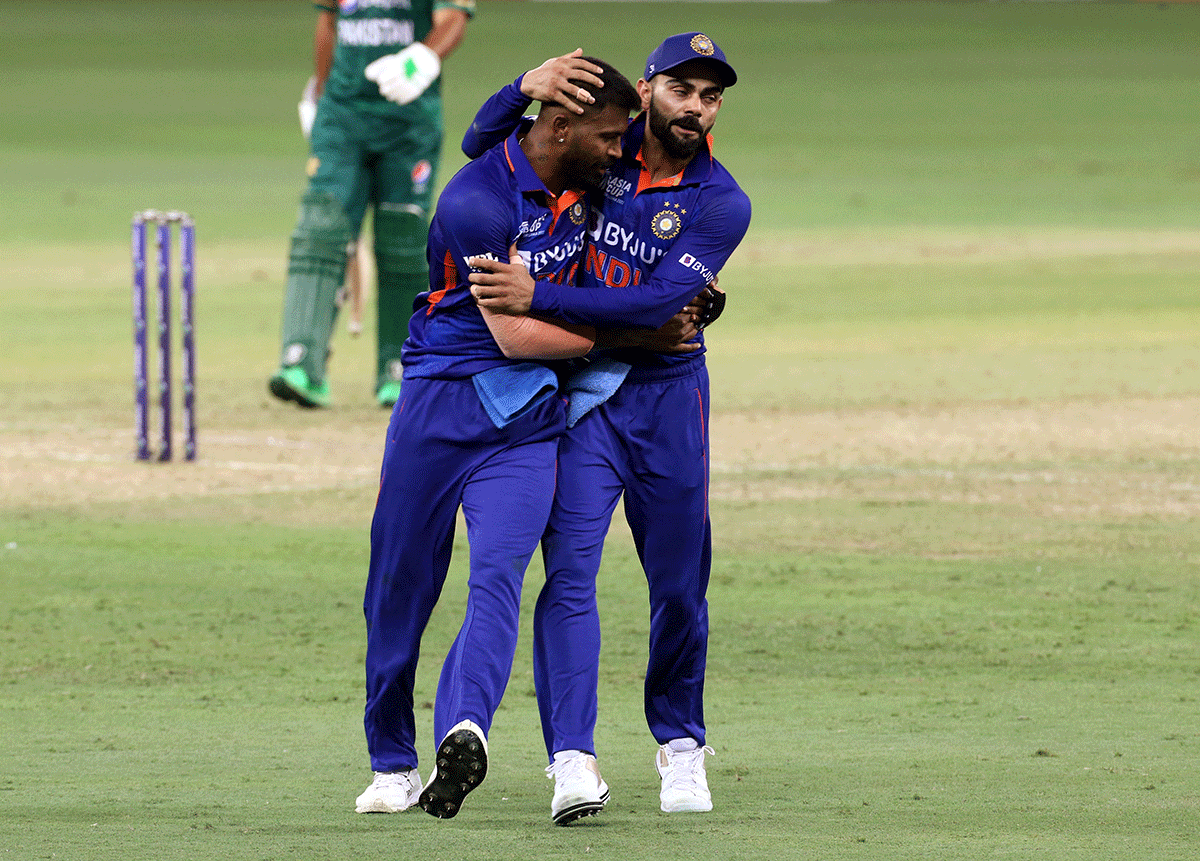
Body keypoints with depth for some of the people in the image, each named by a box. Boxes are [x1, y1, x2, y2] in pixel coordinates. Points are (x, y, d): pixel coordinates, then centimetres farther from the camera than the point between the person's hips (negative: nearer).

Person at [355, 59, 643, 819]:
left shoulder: (585, 177, 4)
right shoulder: (479, 202, -18)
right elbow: (516, 335, -20)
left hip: (529, 414, 4)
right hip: (440, 404, -4)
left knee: (498, 575, -18)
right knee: (402, 584, 3)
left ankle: (465, 731, -37)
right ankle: (393, 762, 17)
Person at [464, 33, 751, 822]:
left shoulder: (721, 205, -8)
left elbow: (659, 301, -21)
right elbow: (480, 145, 6)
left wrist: (539, 297, -29)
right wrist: (525, 89, -16)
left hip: (668, 397, 0)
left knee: (680, 585, 8)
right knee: (570, 570, -14)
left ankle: (680, 743, 30)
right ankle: (574, 761, -22)